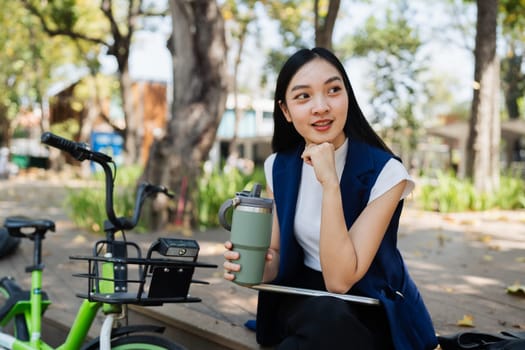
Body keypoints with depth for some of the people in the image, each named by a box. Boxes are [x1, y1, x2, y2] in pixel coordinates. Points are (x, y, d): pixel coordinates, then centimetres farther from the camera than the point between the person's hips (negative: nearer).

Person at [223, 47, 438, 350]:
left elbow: (339, 279, -24)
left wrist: (330, 182, -30)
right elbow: (279, 255, 7)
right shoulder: (278, 167, -3)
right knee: (323, 314, -31)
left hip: (372, 310, -4)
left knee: (332, 322, -37)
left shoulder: (384, 171, -18)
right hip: (304, 300, 4)